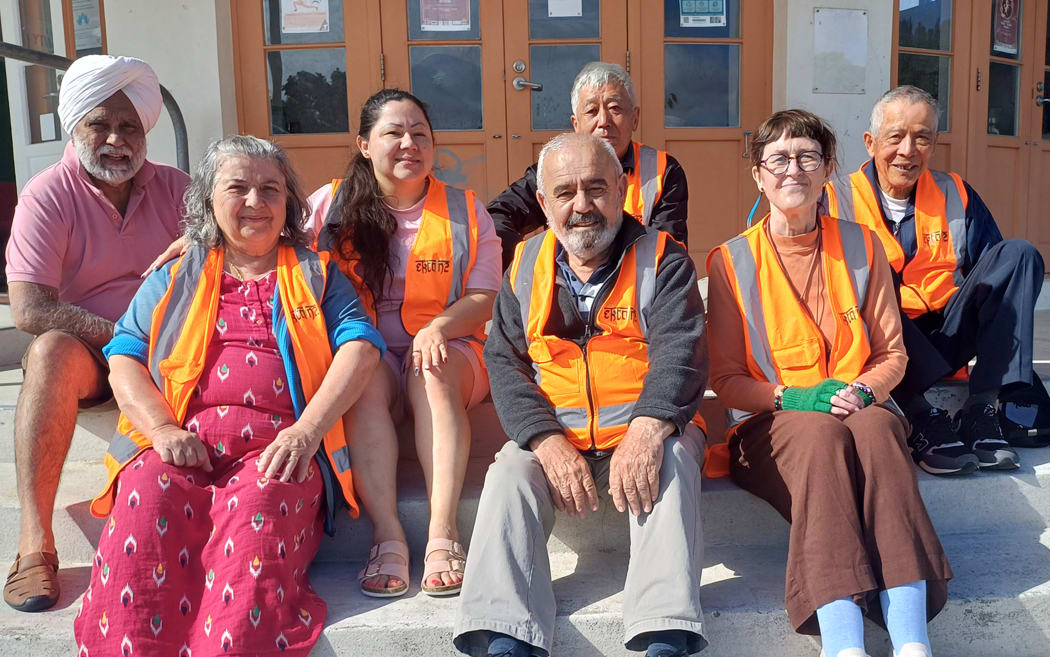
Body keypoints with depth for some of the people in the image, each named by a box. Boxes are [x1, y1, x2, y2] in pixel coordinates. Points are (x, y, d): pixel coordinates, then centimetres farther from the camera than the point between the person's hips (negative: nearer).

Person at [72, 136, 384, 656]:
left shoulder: (316, 274, 21)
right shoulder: (176, 278, 25)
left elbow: (360, 346, 6)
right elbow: (124, 356, 15)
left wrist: (308, 429, -10)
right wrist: (162, 428, -6)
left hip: (277, 447, -1)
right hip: (182, 442, 2)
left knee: (259, 504, -35)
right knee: (145, 500, -31)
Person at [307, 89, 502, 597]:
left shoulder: (464, 211, 9)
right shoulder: (334, 204, 9)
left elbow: (485, 298, 2)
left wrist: (439, 327, -18)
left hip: (448, 350, 0)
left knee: (432, 371, -34)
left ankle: (443, 533, -39)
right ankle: (388, 537, -36)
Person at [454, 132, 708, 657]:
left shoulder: (662, 259, 3)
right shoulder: (526, 265, 10)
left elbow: (678, 350, -11)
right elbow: (505, 363, 2)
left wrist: (648, 429, -31)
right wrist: (549, 443, -16)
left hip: (644, 432, -1)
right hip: (553, 438, 2)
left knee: (671, 464, -31)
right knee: (509, 473, -25)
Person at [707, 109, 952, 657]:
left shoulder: (861, 247, 11)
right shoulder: (730, 261, 4)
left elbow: (891, 354, 11)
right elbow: (726, 379, 2)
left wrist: (862, 391, -11)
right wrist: (792, 396, -16)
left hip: (860, 411, 2)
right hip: (769, 423, -1)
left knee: (876, 426, -35)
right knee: (821, 434, -37)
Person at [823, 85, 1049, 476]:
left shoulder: (955, 196, 10)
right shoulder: (836, 202, -1)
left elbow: (994, 281, 5)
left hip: (940, 346, 4)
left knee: (1018, 255, -11)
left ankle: (985, 409, -22)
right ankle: (920, 420, -36)